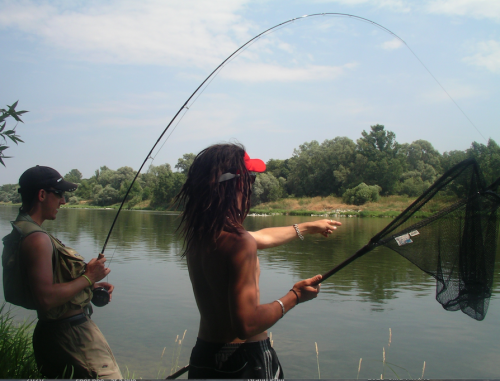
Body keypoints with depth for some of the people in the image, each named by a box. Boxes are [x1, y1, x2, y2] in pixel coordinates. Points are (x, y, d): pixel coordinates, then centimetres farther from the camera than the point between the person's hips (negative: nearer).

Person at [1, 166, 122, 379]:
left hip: (49, 331, 10)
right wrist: (88, 278, -17)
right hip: (71, 335, -10)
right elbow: (46, 299, -28)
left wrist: (90, 288, 10)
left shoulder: (19, 234, 12)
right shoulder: (37, 239, -20)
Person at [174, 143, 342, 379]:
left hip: (204, 353, 7)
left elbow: (261, 237, 15)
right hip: (244, 359, -7)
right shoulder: (239, 242, -25)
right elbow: (247, 325, -26)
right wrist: (294, 297, -12)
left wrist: (307, 227, 26)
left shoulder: (197, 233, 1)